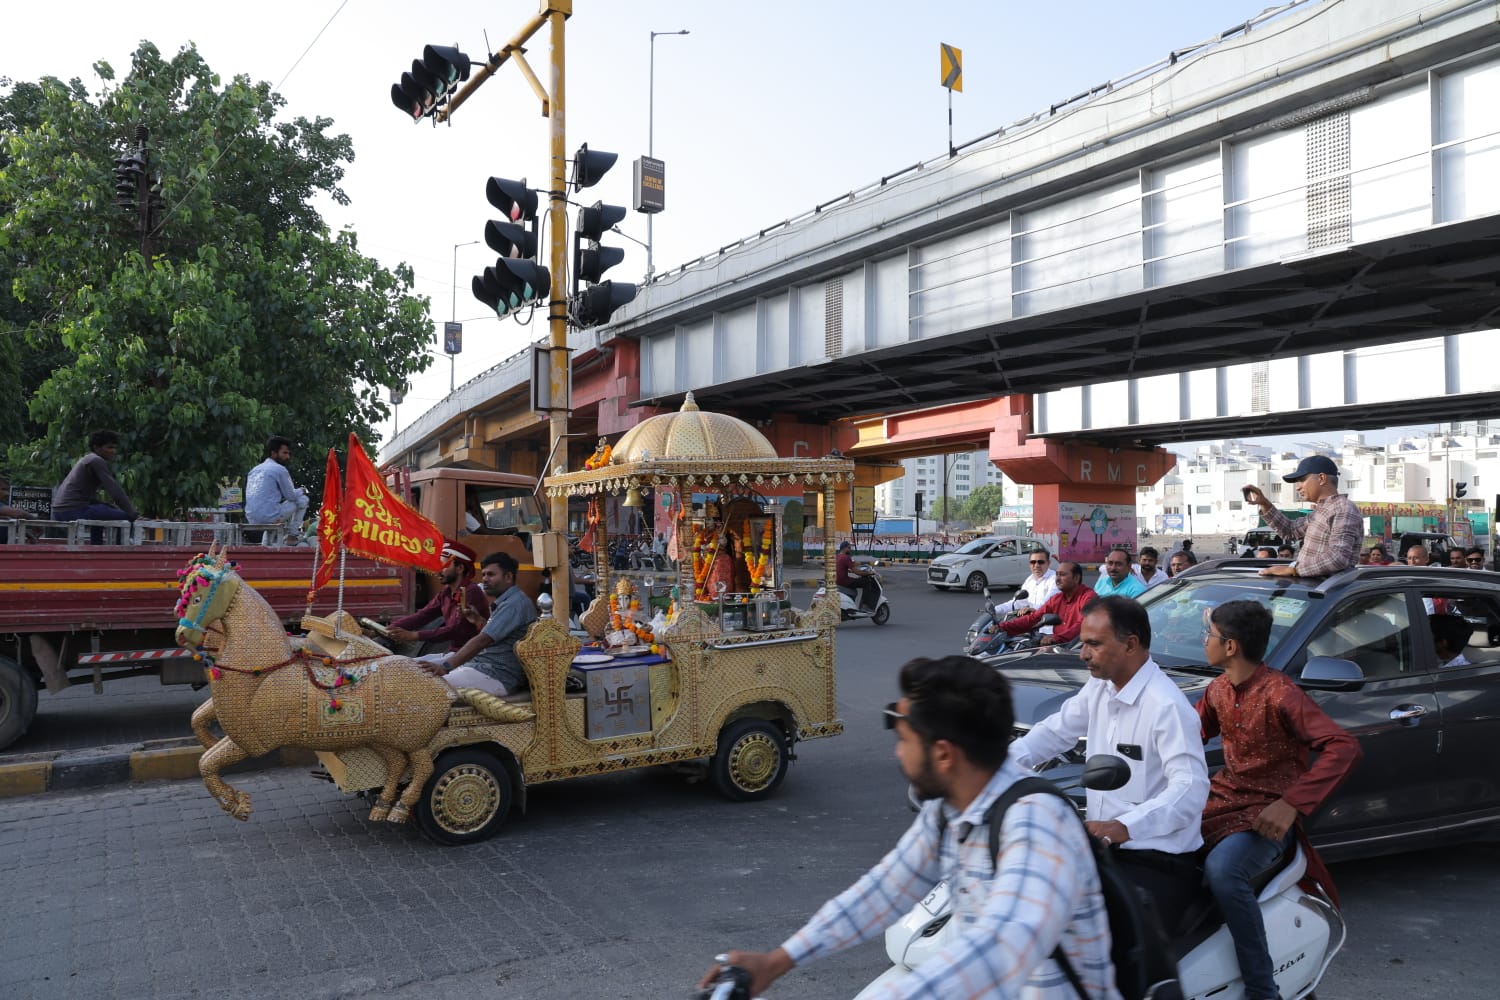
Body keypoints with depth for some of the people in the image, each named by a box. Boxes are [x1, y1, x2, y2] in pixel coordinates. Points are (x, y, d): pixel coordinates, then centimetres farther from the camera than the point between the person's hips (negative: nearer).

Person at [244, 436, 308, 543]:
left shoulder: (254, 469, 16)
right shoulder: (279, 469, -7)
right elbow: (291, 496, -4)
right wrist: (300, 491, 19)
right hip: (269, 516, -8)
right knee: (302, 499, 7)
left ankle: (266, 543, 29)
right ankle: (292, 534, 10)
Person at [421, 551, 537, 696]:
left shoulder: (515, 603, -14)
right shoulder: (505, 601, 20)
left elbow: (483, 640, -22)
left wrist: (446, 666, -26)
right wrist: (480, 621, 11)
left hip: (498, 676, -11)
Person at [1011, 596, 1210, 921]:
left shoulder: (1166, 707, -21)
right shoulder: (1100, 687, 7)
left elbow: (1191, 789, -28)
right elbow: (1057, 730, 16)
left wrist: (1124, 827, -41)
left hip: (1160, 865, -8)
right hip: (1104, 848, 8)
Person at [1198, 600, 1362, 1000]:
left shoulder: (1279, 693, -18)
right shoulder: (1218, 689, 5)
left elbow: (1345, 747, -26)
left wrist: (1292, 804, -33)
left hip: (1267, 812, -8)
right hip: (1223, 797, 8)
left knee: (1222, 870, -34)